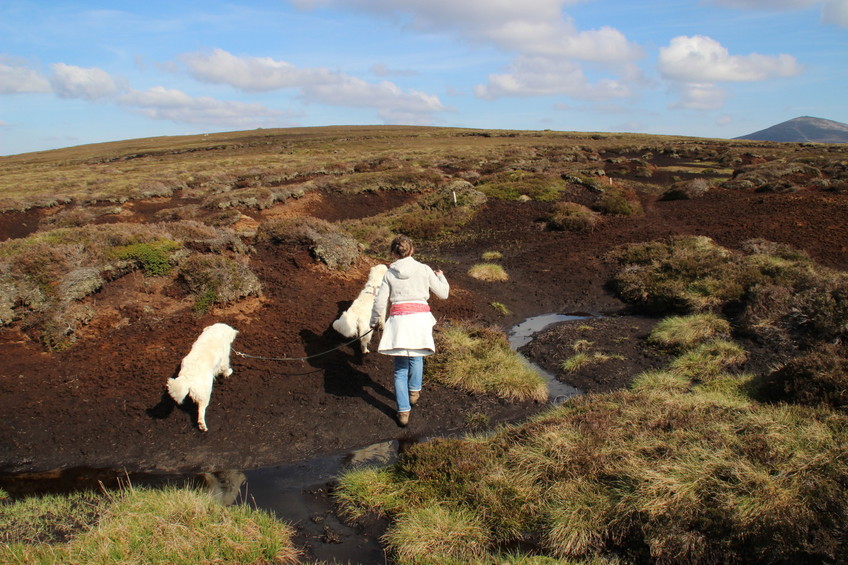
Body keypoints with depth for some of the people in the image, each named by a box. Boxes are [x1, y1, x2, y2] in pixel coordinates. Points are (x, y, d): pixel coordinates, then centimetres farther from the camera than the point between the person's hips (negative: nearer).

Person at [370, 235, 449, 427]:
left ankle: (403, 411, 8)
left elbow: (380, 302, 3)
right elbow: (443, 293, 9)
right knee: (416, 356, 28)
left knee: (400, 368, 9)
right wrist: (441, 276, 29)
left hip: (398, 319, 0)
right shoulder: (423, 269, 3)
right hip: (420, 316, 0)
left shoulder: (390, 274, 5)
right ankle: (414, 391, 39)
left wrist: (374, 322, 20)